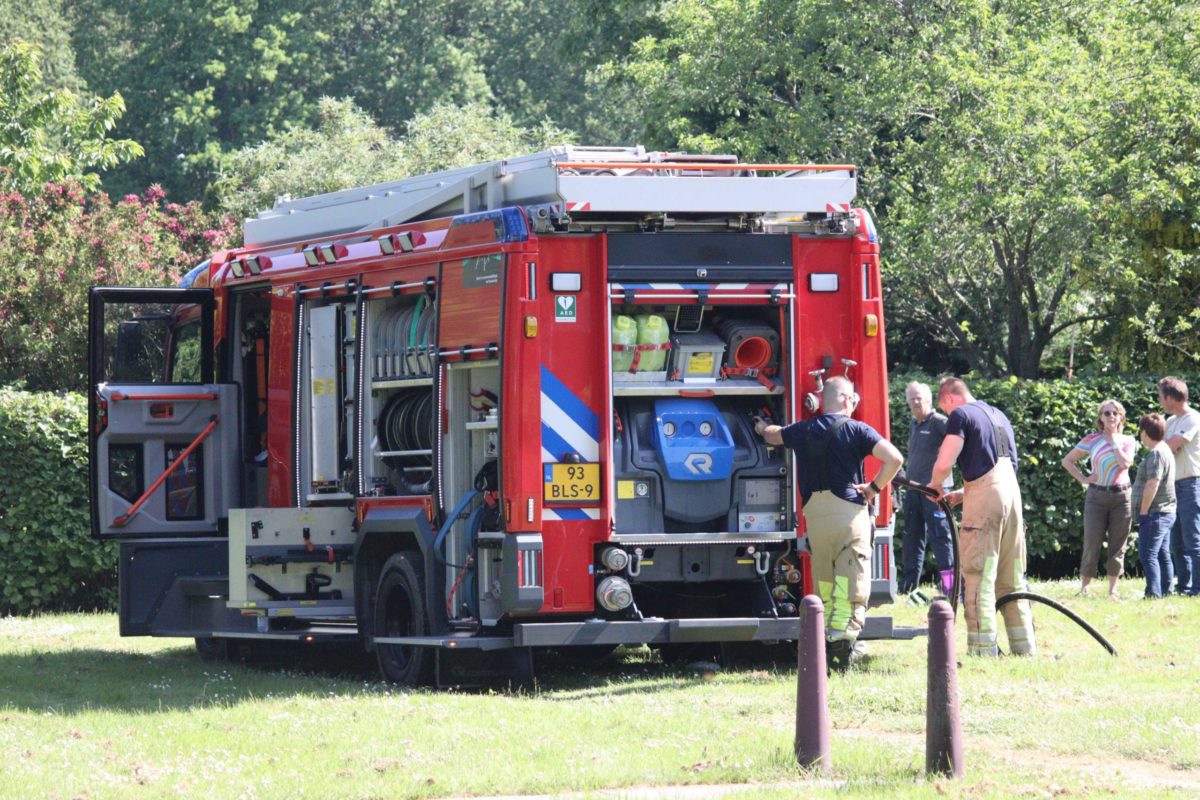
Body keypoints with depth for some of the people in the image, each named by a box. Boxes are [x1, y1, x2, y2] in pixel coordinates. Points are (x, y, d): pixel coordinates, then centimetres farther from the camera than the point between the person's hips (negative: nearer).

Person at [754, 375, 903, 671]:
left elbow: (773, 435, 36)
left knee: (824, 584, 13)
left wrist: (762, 428, 59)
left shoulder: (804, 430, 13)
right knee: (851, 584, -6)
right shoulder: (856, 430, -1)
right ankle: (842, 636, -19)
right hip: (849, 512, -4)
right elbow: (894, 459, -12)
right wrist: (874, 487, 2)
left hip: (814, 513, 4)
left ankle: (825, 642, 12)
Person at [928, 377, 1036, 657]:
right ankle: (1025, 647, 14)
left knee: (978, 578, -7)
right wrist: (960, 494, 25)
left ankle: (983, 650, -12)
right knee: (1012, 580, 13)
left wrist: (935, 485, 10)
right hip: (1012, 491, 8)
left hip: (984, 498, -8)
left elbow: (944, 463, -11)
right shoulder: (998, 416, 24)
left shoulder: (960, 415, -2)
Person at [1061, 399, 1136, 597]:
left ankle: (1113, 589, 11)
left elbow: (1125, 462, -12)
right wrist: (1083, 478, -4)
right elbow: (1067, 461, 7)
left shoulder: (1128, 441, 7)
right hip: (1097, 496, -1)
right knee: (1092, 543, -3)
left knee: (1117, 544, 4)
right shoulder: (1091, 440, 3)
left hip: (1121, 496, 1)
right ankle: (1084, 587, 4)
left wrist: (1113, 440, -4)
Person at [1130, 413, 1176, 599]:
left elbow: (1152, 483, -24)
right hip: (1165, 513, 10)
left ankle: (1153, 593, -17)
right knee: (1161, 554, 13)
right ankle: (1165, 591, 16)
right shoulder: (1164, 450, 16)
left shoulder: (1155, 453, -16)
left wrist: (1143, 511, -19)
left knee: (1148, 555, -12)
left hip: (1154, 513, -10)